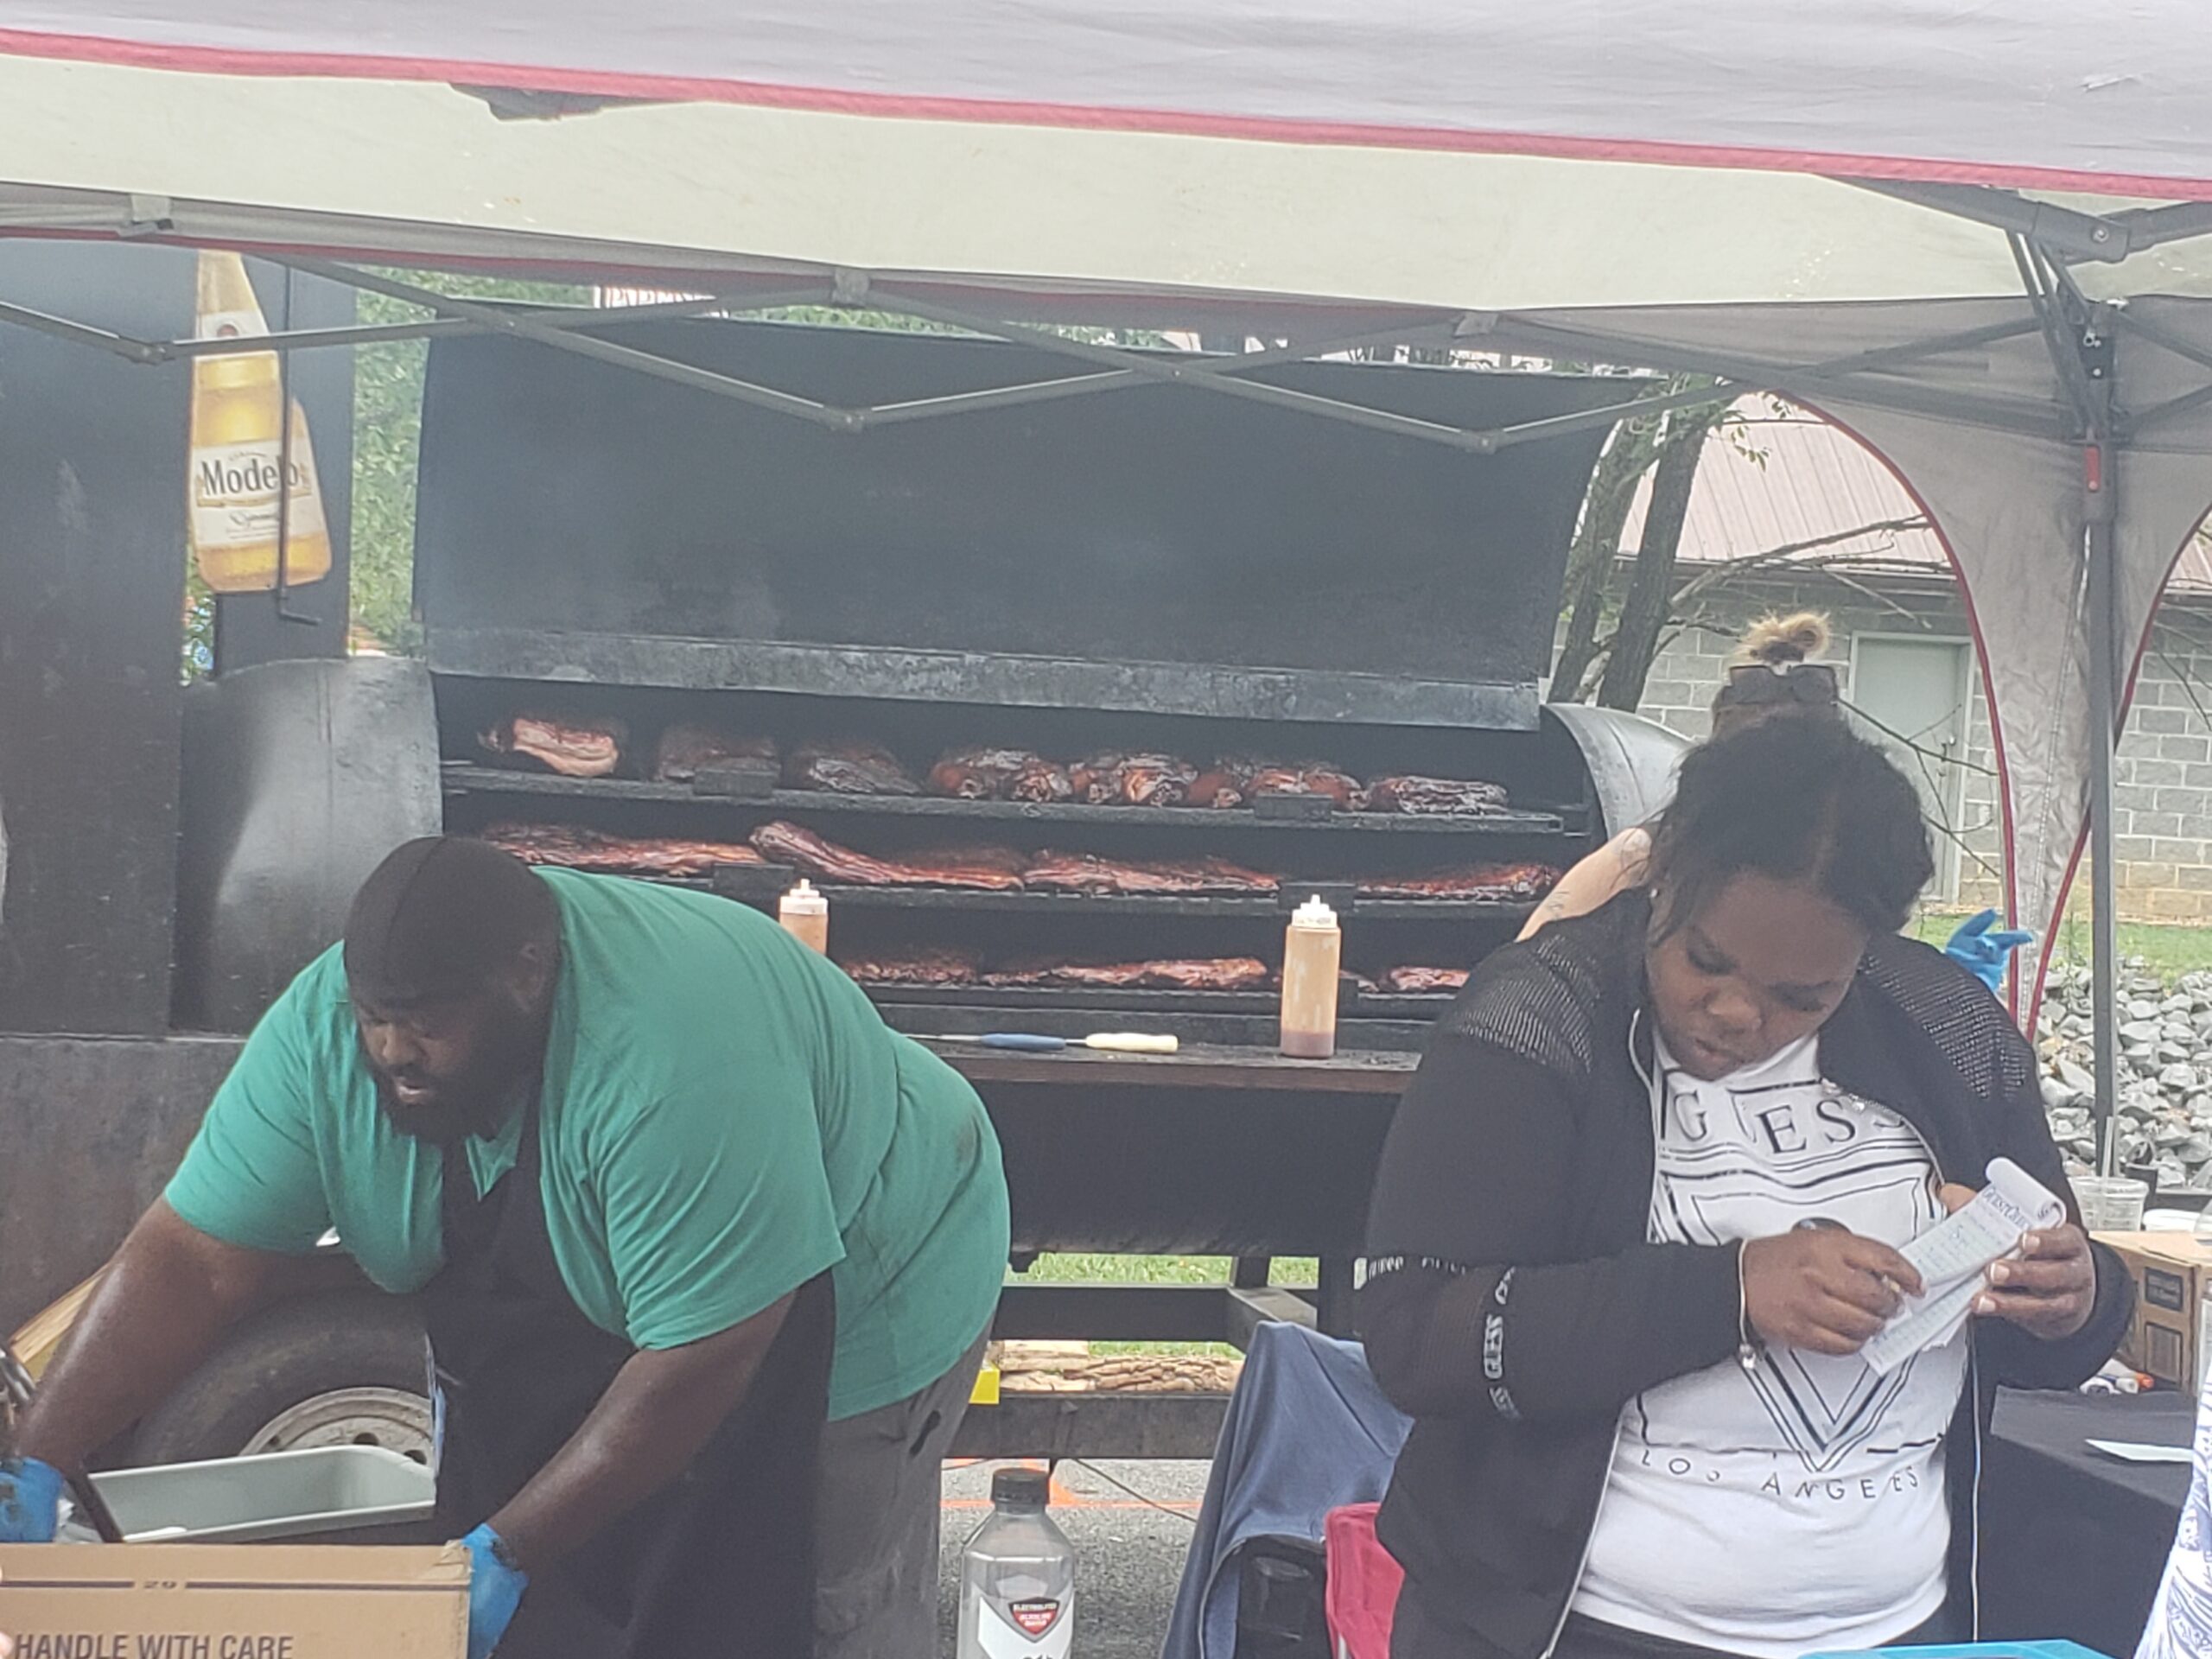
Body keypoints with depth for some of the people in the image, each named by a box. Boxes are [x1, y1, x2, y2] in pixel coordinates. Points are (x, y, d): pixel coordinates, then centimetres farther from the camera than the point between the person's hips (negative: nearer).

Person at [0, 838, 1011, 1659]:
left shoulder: (678, 1063, -39)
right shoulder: (326, 1024, -20)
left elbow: (699, 1361, -34)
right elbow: (194, 1264, -17)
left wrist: (507, 1552, -29)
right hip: (583, 1315, 6)